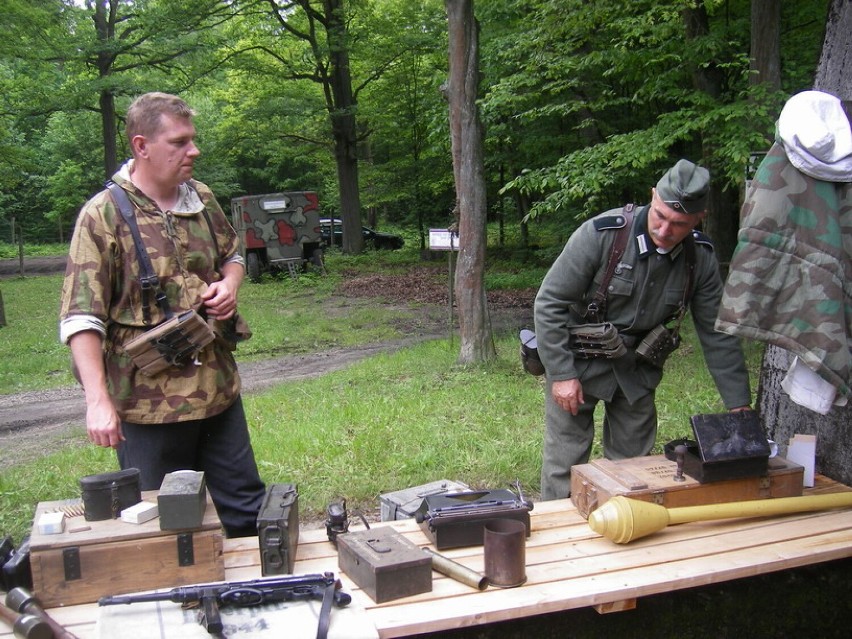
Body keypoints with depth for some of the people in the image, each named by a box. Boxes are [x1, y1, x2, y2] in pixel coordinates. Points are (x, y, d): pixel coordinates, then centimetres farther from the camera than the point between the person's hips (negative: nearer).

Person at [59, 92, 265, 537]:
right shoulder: (103, 216, -12)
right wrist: (98, 400, -23)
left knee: (246, 510, 17)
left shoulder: (202, 200, 6)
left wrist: (229, 283, -2)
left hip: (218, 388, 5)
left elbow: (232, 256, 22)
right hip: (148, 402, -5)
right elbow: (82, 318, -15)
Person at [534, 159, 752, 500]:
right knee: (565, 463, -2)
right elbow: (550, 303, -17)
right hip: (578, 360, -4)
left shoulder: (701, 258, -10)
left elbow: (717, 335, -1)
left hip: (637, 368, 4)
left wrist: (740, 406, -2)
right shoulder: (601, 234, -23)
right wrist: (561, 374, -18)